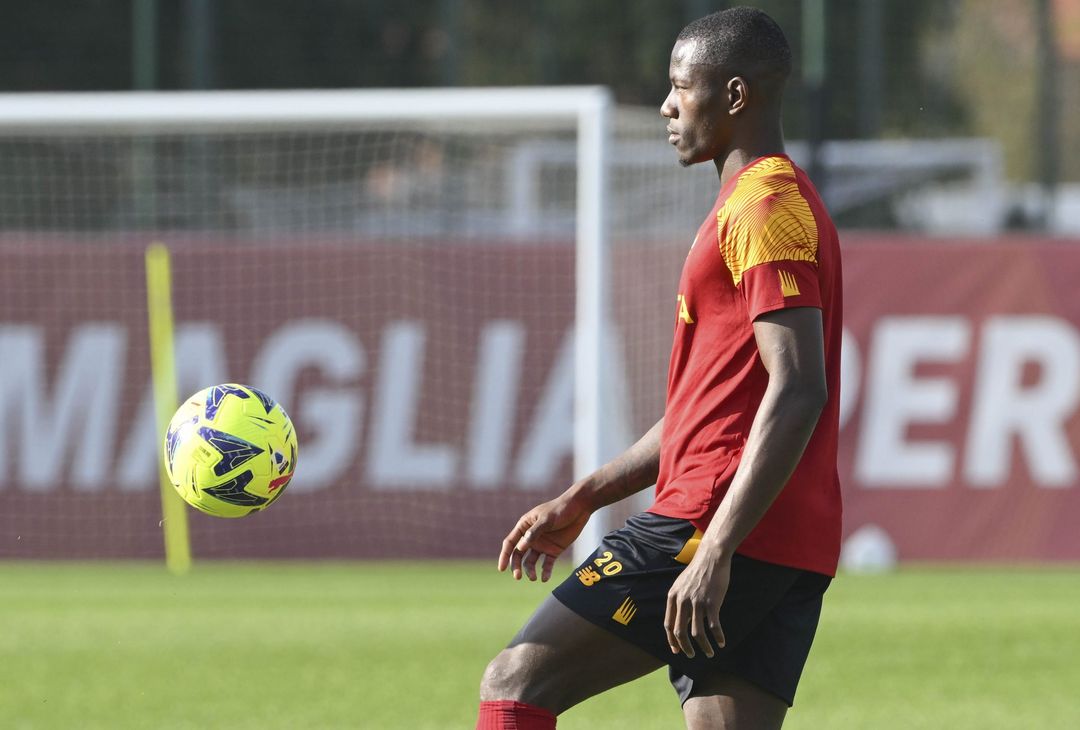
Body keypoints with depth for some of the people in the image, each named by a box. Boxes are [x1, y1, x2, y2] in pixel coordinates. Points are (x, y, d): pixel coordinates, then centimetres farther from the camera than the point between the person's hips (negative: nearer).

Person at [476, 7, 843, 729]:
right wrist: (584, 498, 29)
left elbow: (797, 392, -20)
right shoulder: (783, 203, 24)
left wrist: (715, 553, -25)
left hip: (720, 529, -10)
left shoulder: (763, 208, -9)